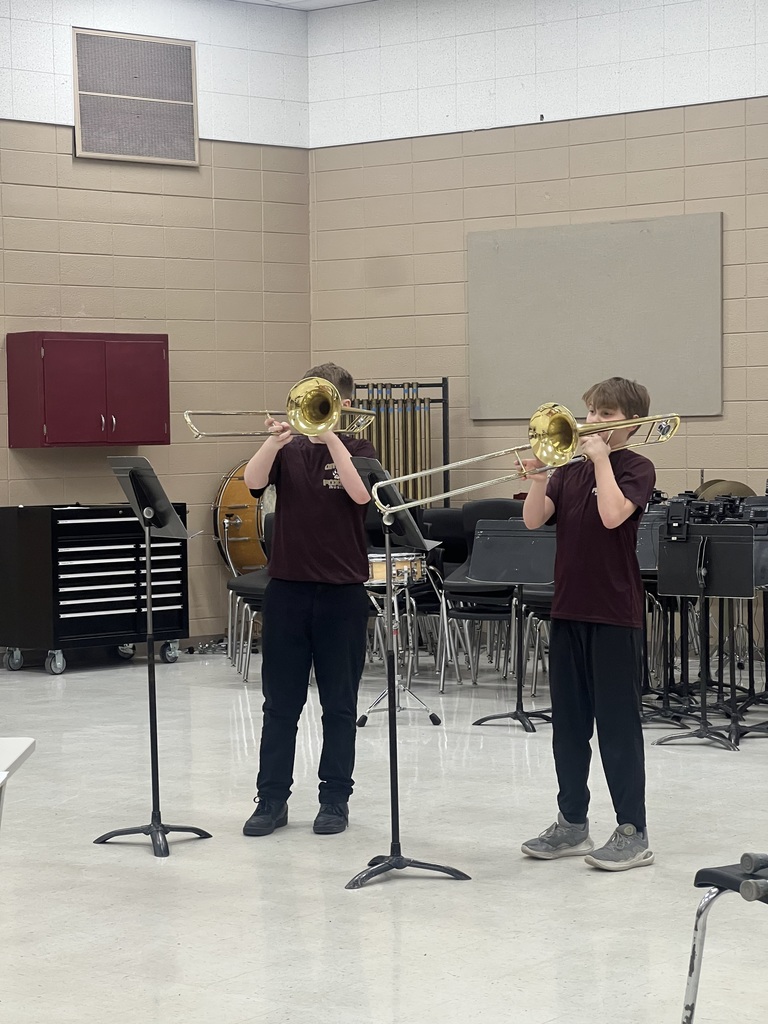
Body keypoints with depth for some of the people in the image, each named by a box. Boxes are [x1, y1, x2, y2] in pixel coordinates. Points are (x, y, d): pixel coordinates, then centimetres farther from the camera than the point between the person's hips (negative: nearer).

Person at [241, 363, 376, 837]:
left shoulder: (358, 448, 2)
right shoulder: (289, 449, 6)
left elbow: (360, 493, -18)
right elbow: (253, 481, -12)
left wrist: (329, 435, -20)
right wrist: (275, 440, -26)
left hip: (343, 592, -2)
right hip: (287, 588, 2)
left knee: (339, 704, 5)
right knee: (280, 703, 5)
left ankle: (336, 798, 14)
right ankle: (272, 798, 12)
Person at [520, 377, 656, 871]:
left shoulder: (637, 468, -4)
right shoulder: (570, 469, 12)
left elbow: (613, 514, -22)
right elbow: (534, 520, 1)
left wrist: (600, 458, -15)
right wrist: (539, 477, -14)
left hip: (616, 612, -6)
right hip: (568, 609, 6)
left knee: (618, 723, -3)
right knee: (569, 722, 11)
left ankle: (633, 832, 2)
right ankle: (573, 823, 20)